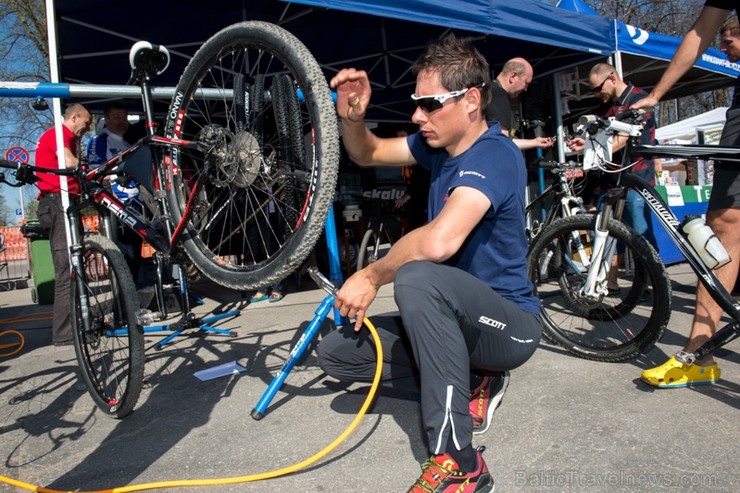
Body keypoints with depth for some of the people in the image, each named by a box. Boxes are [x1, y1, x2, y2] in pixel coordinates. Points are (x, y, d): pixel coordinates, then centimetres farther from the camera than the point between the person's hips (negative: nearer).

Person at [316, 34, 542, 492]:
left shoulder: (495, 154, -23)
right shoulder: (439, 143, 3)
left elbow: (440, 241, -40)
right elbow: (368, 154, 14)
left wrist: (371, 276, -23)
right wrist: (352, 116, -8)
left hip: (511, 323, -8)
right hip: (457, 317, 8)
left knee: (417, 278, -38)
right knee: (337, 352, -3)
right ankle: (473, 377, 9)